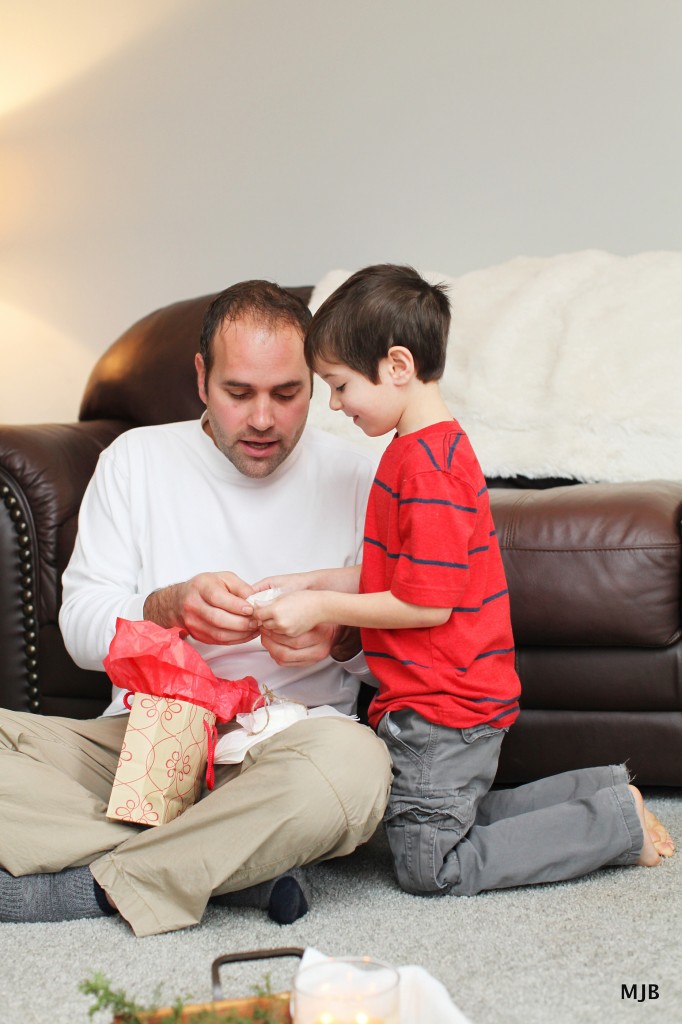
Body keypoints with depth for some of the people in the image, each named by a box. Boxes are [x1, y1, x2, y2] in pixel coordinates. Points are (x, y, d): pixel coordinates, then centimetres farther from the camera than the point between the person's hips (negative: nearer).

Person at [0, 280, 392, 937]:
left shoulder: (355, 480, 6)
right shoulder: (137, 458, 9)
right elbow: (81, 627, 3)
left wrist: (341, 636, -16)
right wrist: (171, 606, -19)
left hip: (286, 741, -2)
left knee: (353, 763, -37)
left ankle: (90, 886, -21)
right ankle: (240, 870, -22)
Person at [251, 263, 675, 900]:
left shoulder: (426, 469, -23)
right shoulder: (431, 447, 10)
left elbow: (427, 604, -23)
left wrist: (322, 608, -16)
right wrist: (313, 583, 7)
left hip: (440, 708, -10)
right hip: (463, 701, 10)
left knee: (432, 868, -1)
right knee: (463, 820, 21)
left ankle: (618, 823, 3)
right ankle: (604, 794, 20)